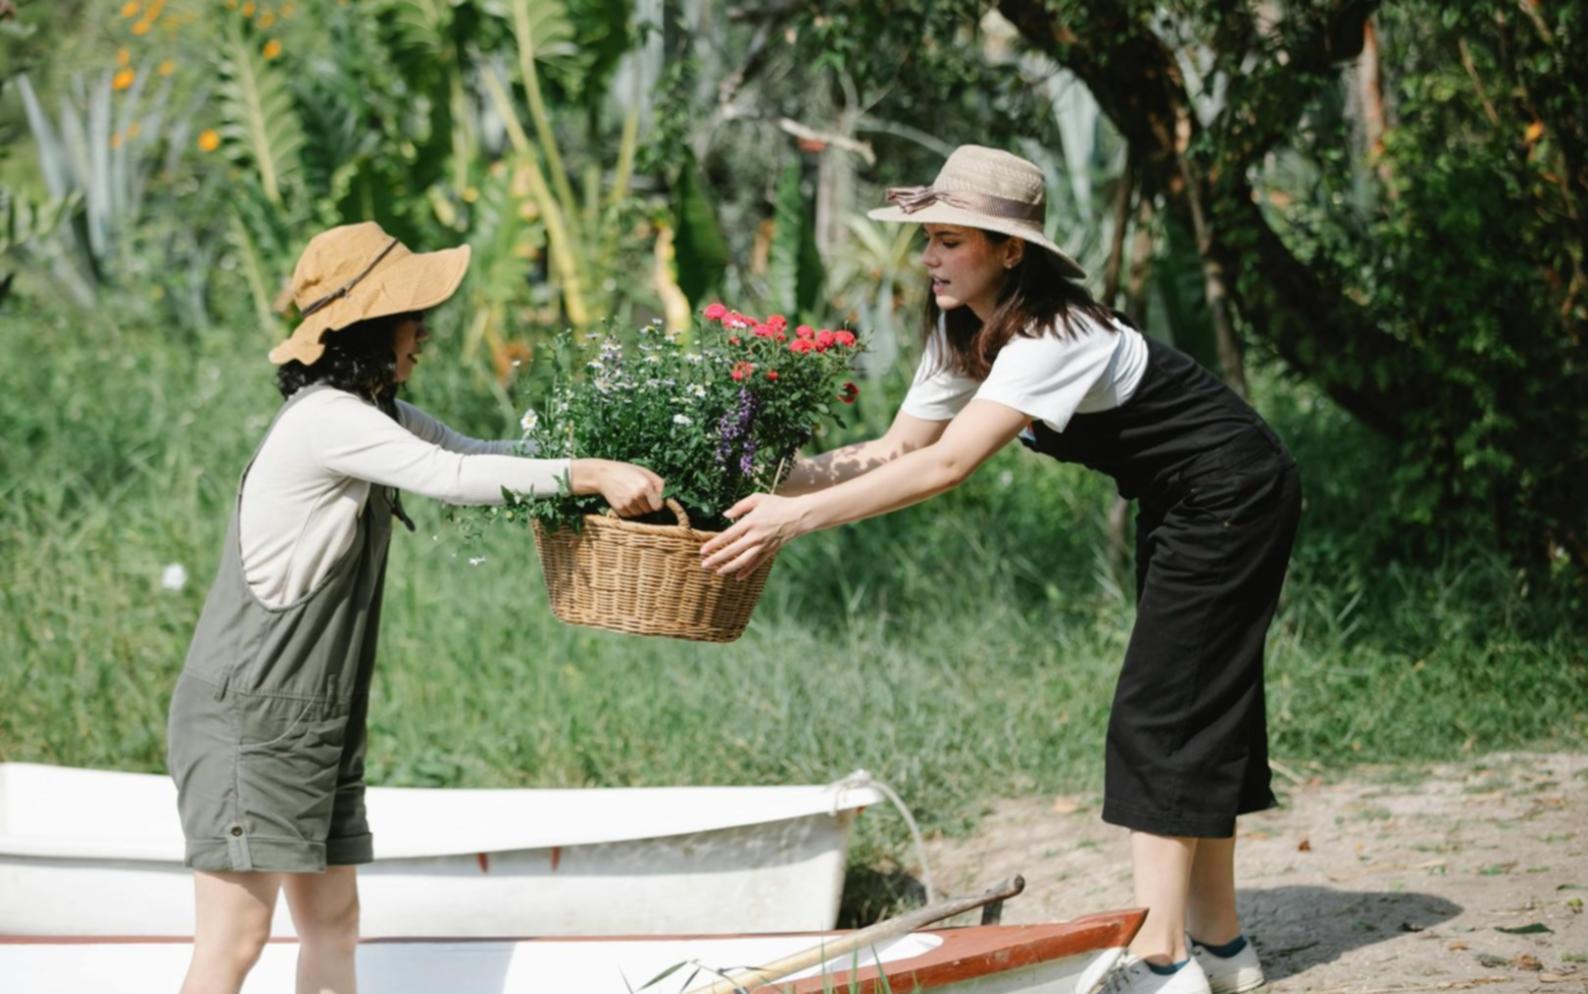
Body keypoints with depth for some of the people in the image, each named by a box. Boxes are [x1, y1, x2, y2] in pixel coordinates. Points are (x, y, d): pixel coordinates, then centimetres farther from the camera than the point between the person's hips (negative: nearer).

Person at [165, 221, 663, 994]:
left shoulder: (376, 414, 13)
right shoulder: (326, 419, -18)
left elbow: (474, 453, 12)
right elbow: (453, 478, -24)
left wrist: (612, 468, 0)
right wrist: (590, 475, -20)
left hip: (317, 722, 10)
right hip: (248, 719, -10)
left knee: (332, 921, 10)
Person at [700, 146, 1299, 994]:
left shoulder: (1054, 337, -30)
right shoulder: (961, 334, -2)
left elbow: (947, 466, -39)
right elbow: (896, 451, -1)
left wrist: (795, 517, -41)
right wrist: (773, 489, -14)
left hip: (1233, 499, -10)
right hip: (1178, 507, 10)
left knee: (1160, 712, -12)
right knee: (1195, 710, 12)